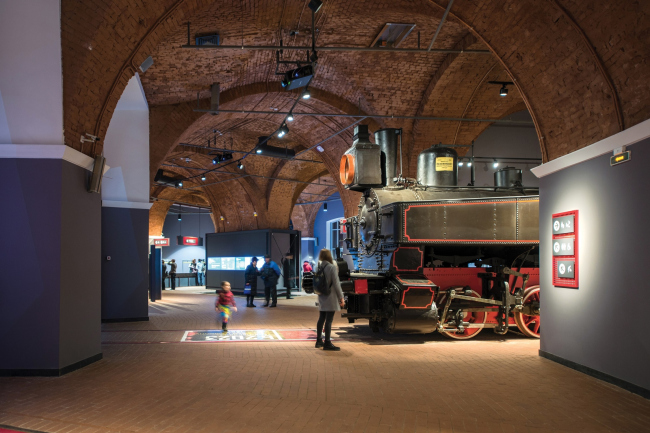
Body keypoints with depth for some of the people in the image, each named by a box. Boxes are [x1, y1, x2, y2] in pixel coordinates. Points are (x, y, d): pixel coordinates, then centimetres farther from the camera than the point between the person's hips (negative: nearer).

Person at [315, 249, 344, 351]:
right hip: (330, 297, -7)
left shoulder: (319, 267, 4)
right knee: (329, 320, -4)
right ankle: (327, 343, -2)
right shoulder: (332, 267, -14)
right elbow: (336, 284, -14)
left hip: (321, 297, 7)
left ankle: (319, 341, 25)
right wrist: (341, 297, -7)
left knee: (321, 319, 17)